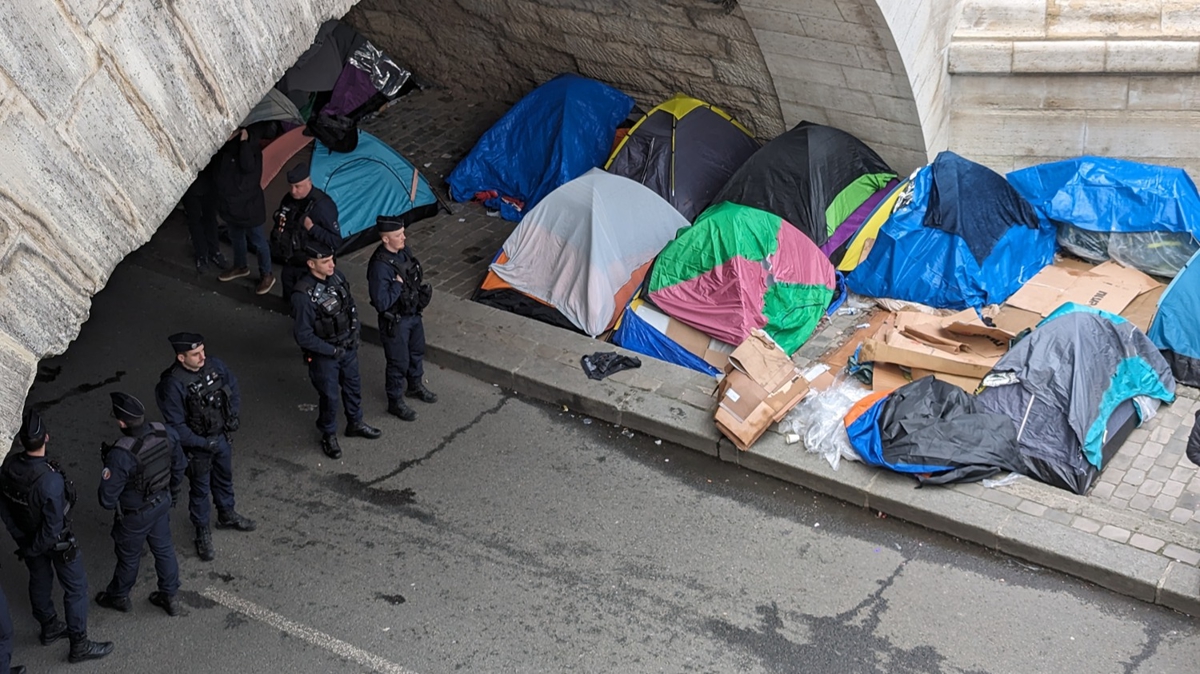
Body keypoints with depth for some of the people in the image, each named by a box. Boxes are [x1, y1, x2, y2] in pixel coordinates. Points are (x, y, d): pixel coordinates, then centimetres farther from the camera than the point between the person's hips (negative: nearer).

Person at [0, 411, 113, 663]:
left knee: (39, 580, 26)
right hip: (55, 542, -7)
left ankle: (49, 628, 47)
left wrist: (22, 540, 7)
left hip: (26, 536, 7)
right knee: (76, 587, 11)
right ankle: (79, 645, 21)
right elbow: (53, 527, -29)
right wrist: (34, 549, -10)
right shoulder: (50, 480, -38)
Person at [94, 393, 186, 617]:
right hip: (162, 504, 5)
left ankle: (118, 597, 46)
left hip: (134, 515, -5)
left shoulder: (121, 455, -37)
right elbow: (179, 466, 0)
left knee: (129, 557, 20)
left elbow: (108, 498, -27)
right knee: (164, 549, 24)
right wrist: (173, 494, 16)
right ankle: (169, 597, 41)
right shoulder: (163, 433, -17)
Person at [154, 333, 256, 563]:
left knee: (224, 478, 26)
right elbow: (176, 426, -24)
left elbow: (234, 389, 7)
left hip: (221, 437, 6)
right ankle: (202, 533, 32)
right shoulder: (173, 384, -29)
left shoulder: (215, 366, -12)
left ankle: (227, 516, 51)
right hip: (197, 446, -6)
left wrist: (231, 417, -5)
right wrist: (204, 443, -22)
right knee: (200, 489, 13)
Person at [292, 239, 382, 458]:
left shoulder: (337, 277, -9)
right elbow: (303, 336, -24)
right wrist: (332, 351, -19)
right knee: (329, 396, 12)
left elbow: (351, 307, 8)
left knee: (353, 386, 24)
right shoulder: (303, 295, -29)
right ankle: (328, 435, 36)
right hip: (324, 355, -6)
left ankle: (355, 423, 48)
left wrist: (355, 336, 0)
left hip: (349, 347, 6)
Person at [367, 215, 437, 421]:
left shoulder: (404, 252, -6)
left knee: (417, 352, 27)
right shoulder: (380, 266, -32)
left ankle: (415, 386, 52)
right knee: (398, 362, 9)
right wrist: (398, 284, -28)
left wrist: (423, 291, 1)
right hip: (395, 321, -8)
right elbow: (381, 303, -32)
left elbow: (417, 278, 14)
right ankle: (395, 402, 30)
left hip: (413, 314, 8)